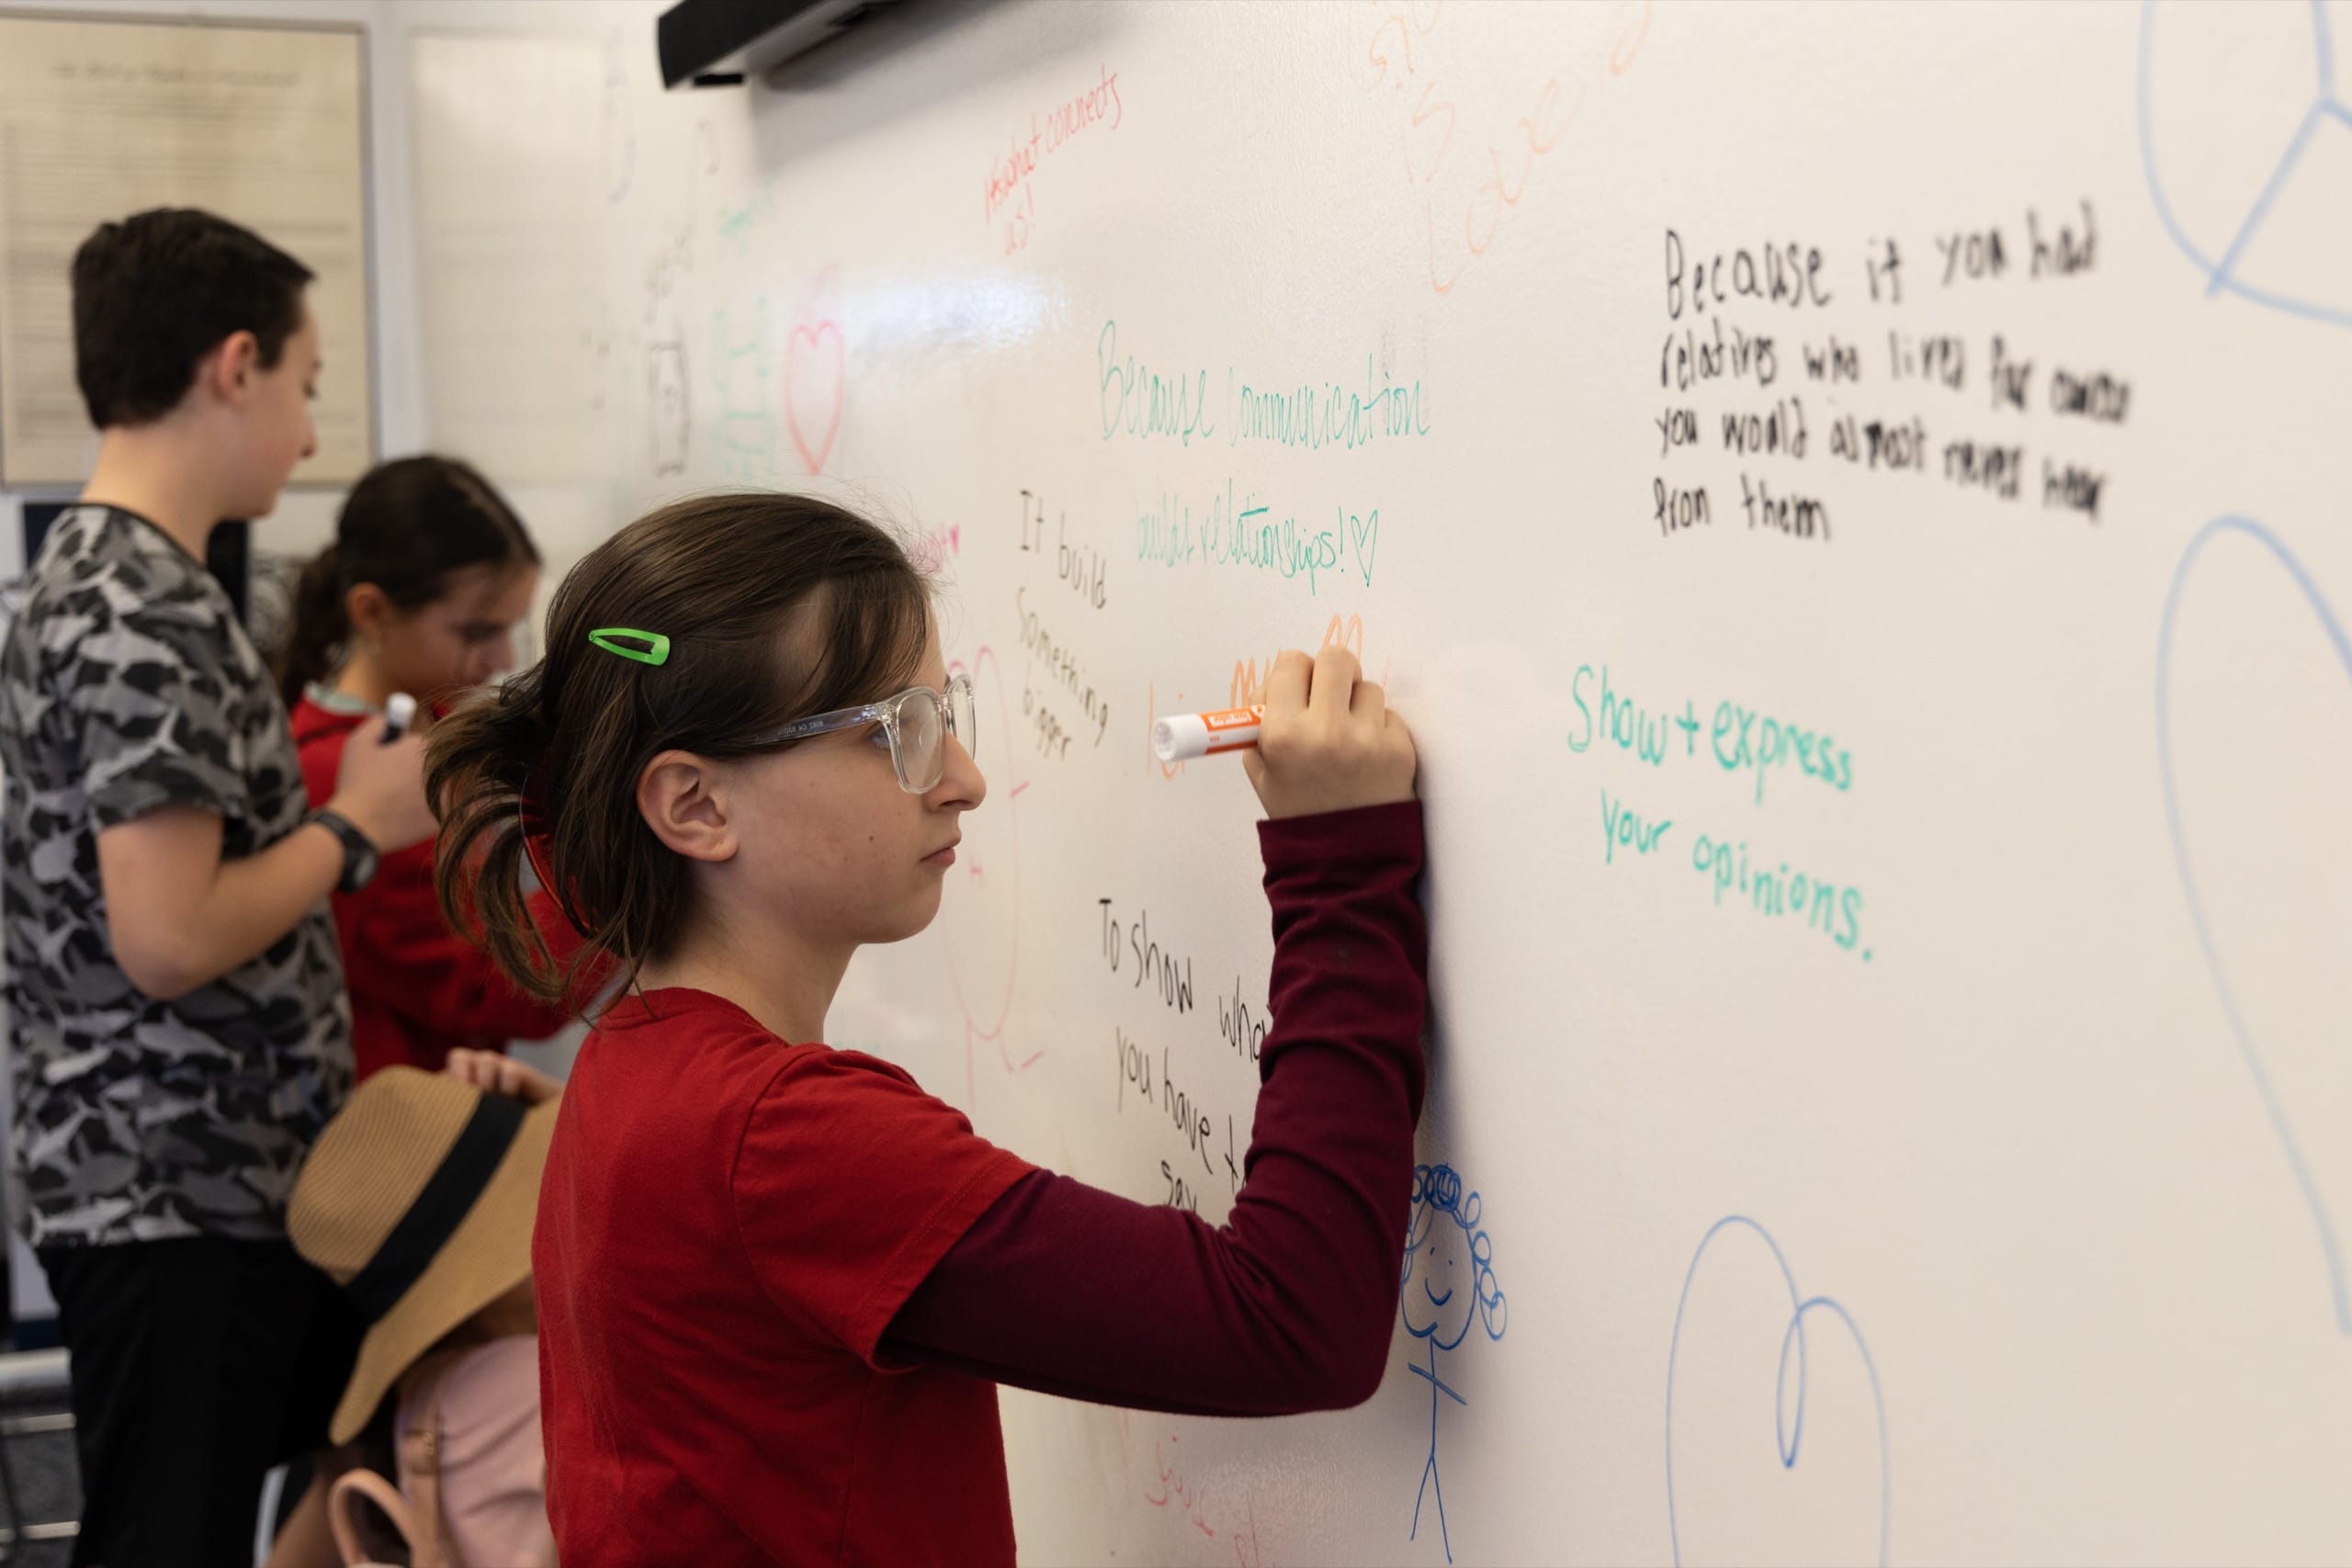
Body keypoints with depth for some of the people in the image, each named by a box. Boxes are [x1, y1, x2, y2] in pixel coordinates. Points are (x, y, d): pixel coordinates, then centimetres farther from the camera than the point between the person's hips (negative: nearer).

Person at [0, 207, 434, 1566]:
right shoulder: (150, 616, -19)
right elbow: (167, 936, -24)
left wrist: (344, 805, 14)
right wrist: (359, 825, -12)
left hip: (244, 1179, 10)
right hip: (174, 1201, -10)